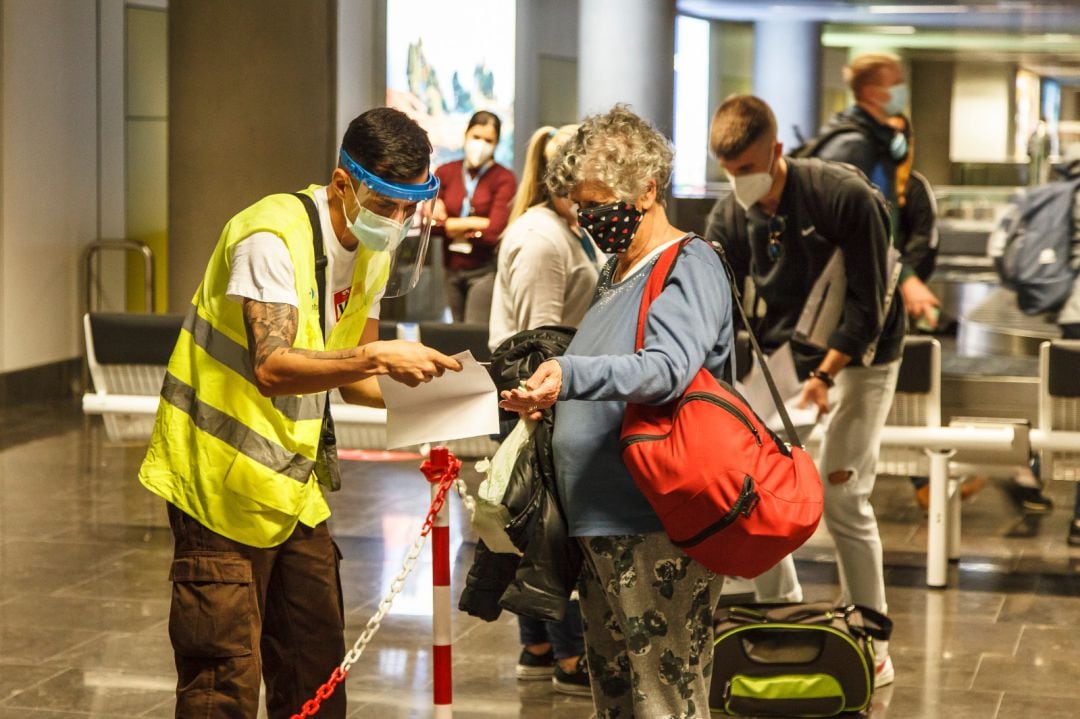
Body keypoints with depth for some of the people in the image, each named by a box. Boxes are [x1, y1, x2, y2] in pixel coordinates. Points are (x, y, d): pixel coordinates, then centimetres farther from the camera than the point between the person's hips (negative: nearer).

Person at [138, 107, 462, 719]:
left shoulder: (375, 251, 7)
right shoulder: (274, 236, -21)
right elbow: (273, 367, -32)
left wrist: (407, 391, -6)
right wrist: (378, 357, -39)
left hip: (295, 483, 8)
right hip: (225, 479, -8)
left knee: (316, 667, 11)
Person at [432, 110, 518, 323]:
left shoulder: (504, 179, -7)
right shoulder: (445, 173, 4)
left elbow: (495, 231, -15)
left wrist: (449, 224, -4)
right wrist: (475, 225, -10)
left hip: (485, 270, -4)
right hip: (452, 269, 4)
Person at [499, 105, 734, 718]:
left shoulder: (689, 267, -10)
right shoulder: (619, 270, 19)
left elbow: (669, 366, -29)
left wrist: (570, 376, -43)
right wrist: (550, 397, 11)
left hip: (661, 533, -10)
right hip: (604, 528, 10)